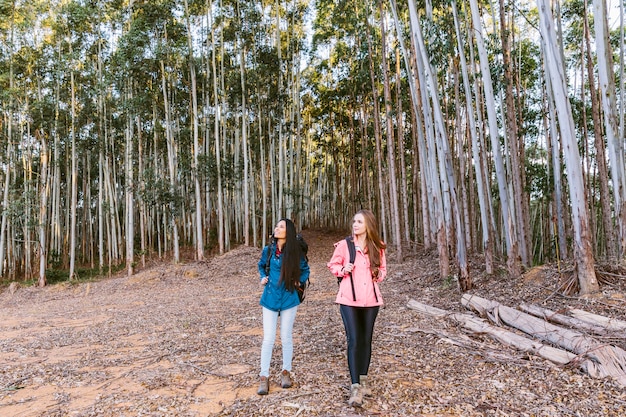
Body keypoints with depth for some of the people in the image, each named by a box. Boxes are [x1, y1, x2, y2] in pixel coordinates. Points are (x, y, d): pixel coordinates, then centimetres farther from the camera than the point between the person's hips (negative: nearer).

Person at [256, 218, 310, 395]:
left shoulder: (295, 252, -7)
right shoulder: (268, 250, -2)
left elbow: (305, 270, 9)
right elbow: (261, 266, 18)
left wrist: (299, 282, -7)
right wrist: (263, 278, 0)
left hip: (289, 299, -1)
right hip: (270, 298, 1)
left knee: (286, 338, 10)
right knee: (268, 339, 1)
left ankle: (286, 372, 27)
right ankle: (264, 377, 12)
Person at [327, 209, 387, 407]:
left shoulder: (378, 247, 1)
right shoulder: (344, 244, -6)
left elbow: (383, 268, 15)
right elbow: (333, 265, 5)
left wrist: (379, 274, -6)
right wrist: (343, 269, -14)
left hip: (371, 299, 3)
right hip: (349, 299, -3)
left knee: (366, 340, 14)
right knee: (354, 341, -6)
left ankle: (363, 379, 32)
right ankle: (355, 387, 1)